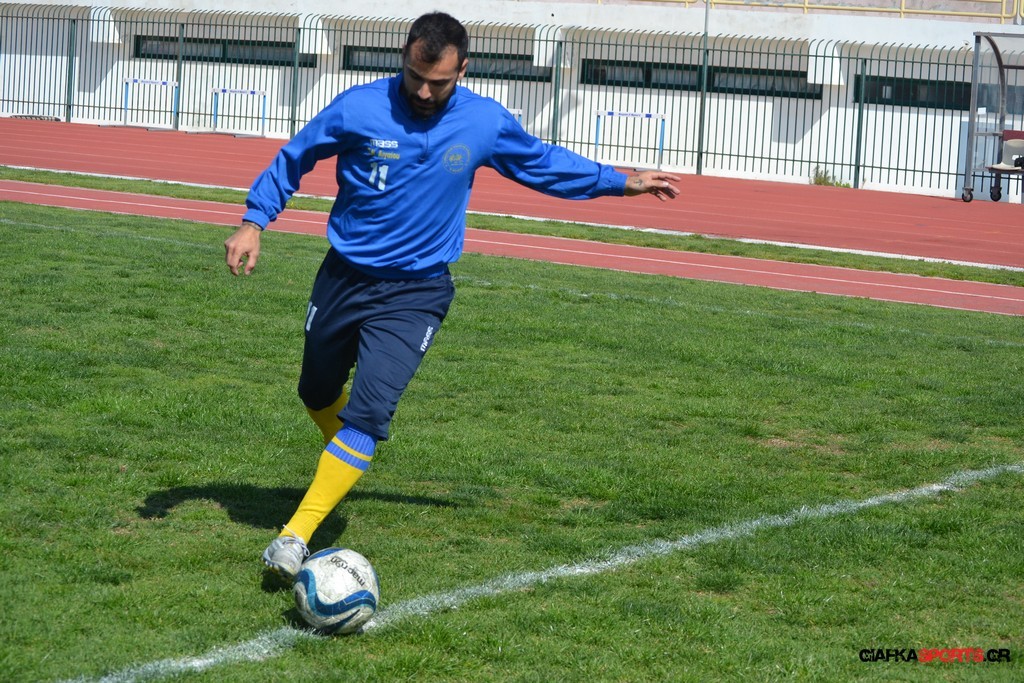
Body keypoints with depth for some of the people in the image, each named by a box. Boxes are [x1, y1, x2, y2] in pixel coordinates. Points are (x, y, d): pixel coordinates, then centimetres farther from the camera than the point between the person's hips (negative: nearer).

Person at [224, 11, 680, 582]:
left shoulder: (487, 123, -7)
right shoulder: (359, 108, -12)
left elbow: (544, 163, 11)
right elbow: (293, 159, 1)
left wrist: (622, 183, 16)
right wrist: (254, 221, -9)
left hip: (415, 293, -2)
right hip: (343, 278, 2)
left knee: (368, 413, -18)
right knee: (318, 394, 19)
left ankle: (297, 535, -17)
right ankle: (342, 466, 53)